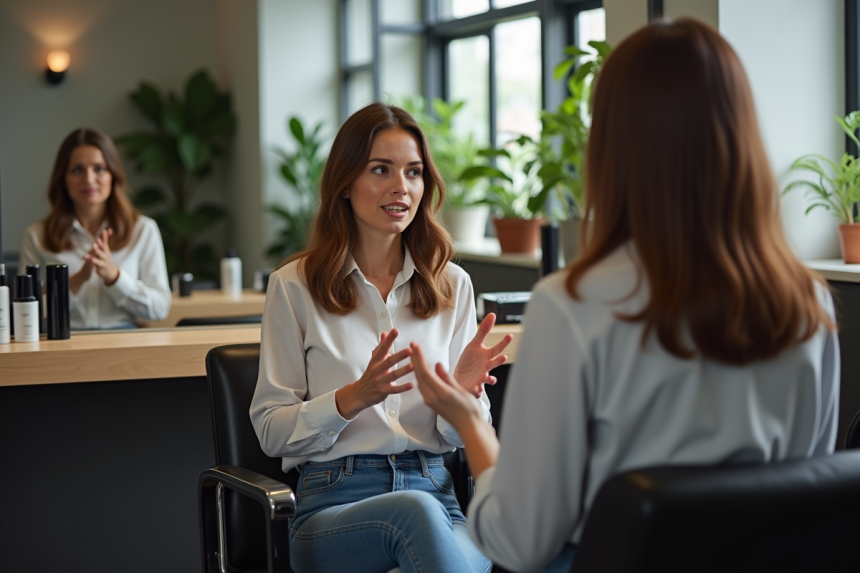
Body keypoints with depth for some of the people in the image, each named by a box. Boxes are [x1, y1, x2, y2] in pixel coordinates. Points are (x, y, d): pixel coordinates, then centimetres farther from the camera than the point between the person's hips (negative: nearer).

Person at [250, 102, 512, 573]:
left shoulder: (452, 285, 13)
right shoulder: (294, 286, 3)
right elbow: (271, 431, 1)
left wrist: (465, 391, -11)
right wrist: (353, 397, -16)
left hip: (435, 494, 2)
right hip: (333, 502, -2)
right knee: (415, 511, -37)